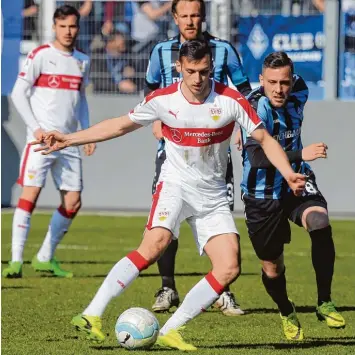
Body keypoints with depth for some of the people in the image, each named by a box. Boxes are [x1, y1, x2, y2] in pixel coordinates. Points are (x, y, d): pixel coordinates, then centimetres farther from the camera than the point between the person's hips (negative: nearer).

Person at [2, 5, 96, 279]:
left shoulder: (82, 61, 14)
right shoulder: (40, 56, -3)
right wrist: (36, 128, -12)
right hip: (41, 140, -6)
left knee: (73, 203, 4)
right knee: (30, 194, -15)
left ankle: (45, 258, 16)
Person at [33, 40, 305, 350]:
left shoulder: (231, 101, -10)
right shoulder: (162, 100, -7)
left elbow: (265, 139, -3)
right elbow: (120, 126, 7)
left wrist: (289, 174, -20)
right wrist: (68, 140, 4)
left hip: (213, 196, 2)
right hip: (176, 184, -2)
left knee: (229, 268, -13)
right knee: (156, 243, -30)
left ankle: (170, 331, -6)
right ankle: (92, 315, -32)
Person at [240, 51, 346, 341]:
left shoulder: (298, 95, -5)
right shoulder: (256, 108, -22)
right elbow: (257, 157, -34)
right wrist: (300, 154, -41)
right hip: (263, 195, -3)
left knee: (320, 223, -30)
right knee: (272, 269, 8)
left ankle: (325, 303, -18)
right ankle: (287, 314, 41)